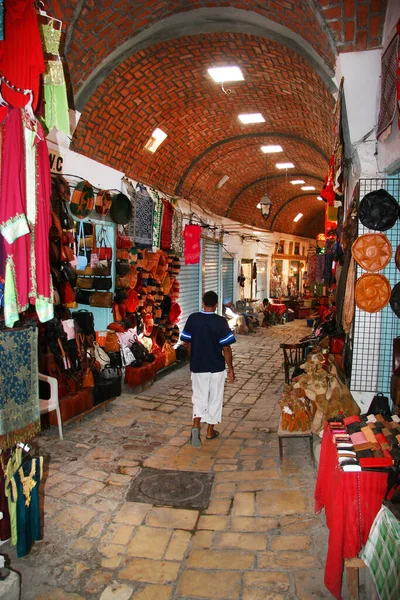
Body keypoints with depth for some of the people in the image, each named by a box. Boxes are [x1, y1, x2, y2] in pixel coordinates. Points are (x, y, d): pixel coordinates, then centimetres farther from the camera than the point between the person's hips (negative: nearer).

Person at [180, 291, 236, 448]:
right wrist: (231, 369, -1)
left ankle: (196, 425, -8)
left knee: (199, 397, 14)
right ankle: (210, 431, 23)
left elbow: (187, 342, 2)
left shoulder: (193, 319, -5)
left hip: (198, 367, 2)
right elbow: (226, 348, -12)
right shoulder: (220, 321, -13)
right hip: (217, 368, -2)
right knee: (215, 398, 14)